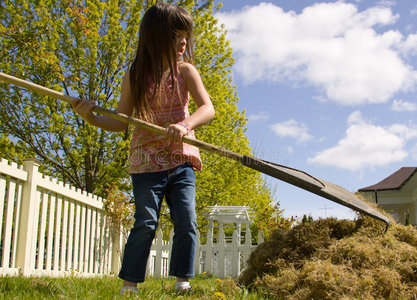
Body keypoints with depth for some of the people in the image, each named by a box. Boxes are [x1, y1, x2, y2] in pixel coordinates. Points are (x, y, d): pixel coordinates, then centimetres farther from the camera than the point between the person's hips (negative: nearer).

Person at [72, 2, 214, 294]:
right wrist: (93, 117, -15)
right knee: (145, 223, -4)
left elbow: (208, 108, -14)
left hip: (182, 160, 2)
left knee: (187, 221, -4)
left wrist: (185, 125, -33)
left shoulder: (185, 71, 0)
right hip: (147, 162, -1)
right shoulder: (135, 77, -1)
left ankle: (183, 281, 8)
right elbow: (121, 121, 4)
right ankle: (130, 284, 7)